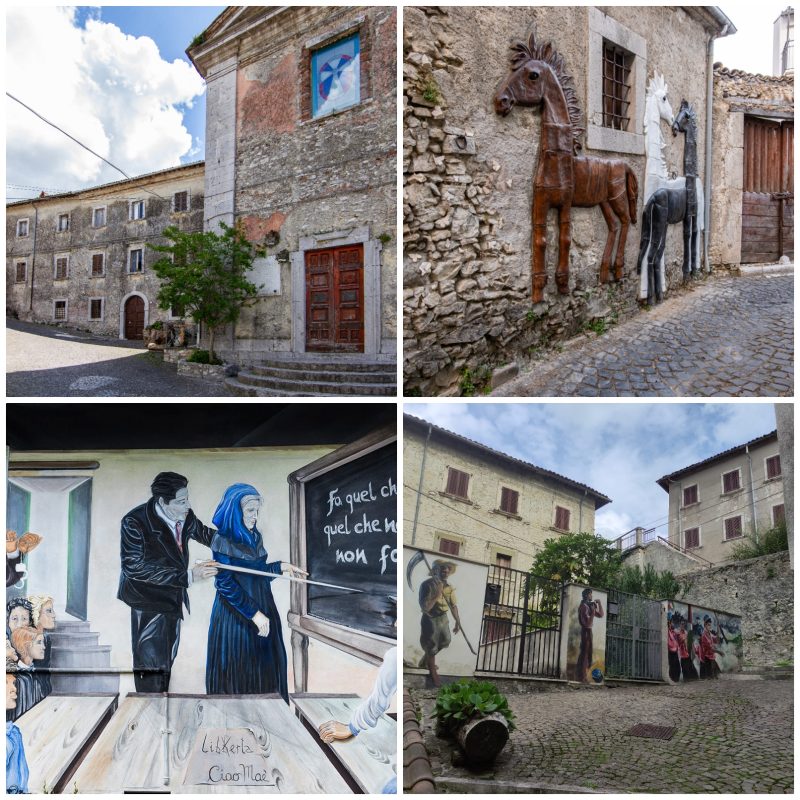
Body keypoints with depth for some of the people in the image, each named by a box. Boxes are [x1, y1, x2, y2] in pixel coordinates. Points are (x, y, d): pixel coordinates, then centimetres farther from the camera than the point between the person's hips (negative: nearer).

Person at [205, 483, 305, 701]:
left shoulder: (255, 536, 6)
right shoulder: (222, 540, -13)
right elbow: (226, 585, -15)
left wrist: (282, 566, 10)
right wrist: (254, 614, -17)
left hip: (263, 611, 7)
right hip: (236, 617, -6)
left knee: (265, 671, 9)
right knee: (238, 676, 1)